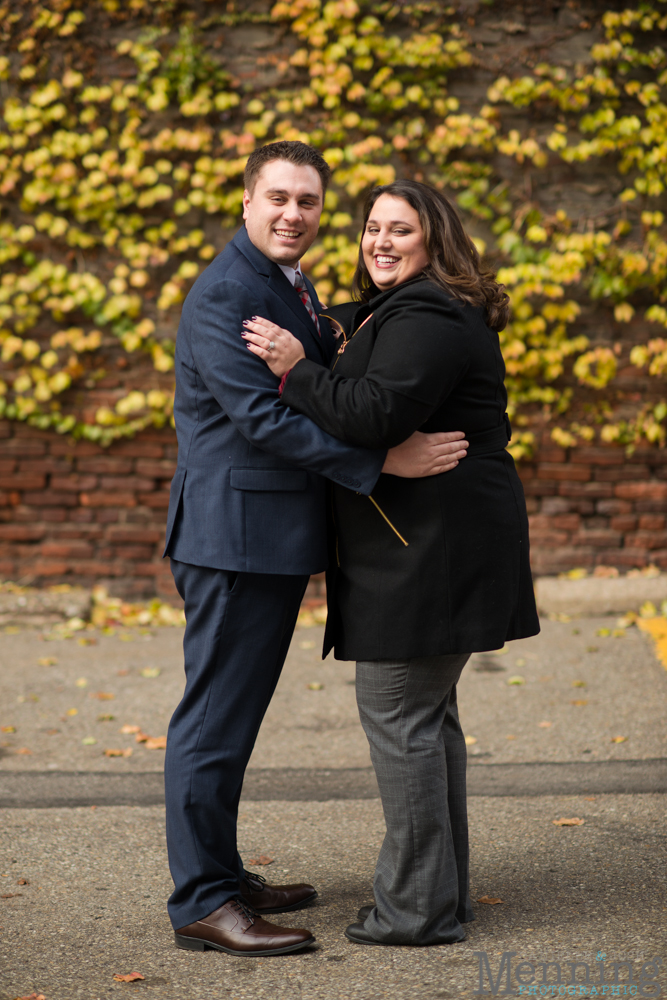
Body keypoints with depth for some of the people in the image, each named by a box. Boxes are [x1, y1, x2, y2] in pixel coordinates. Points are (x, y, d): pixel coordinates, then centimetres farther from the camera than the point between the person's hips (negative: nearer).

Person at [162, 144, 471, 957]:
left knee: (233, 715, 16)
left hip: (274, 538, 10)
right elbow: (262, 417, -23)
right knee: (215, 719, -4)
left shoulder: (291, 285, 16)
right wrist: (383, 461, -24)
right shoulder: (222, 296, -15)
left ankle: (222, 878, 26)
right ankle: (201, 904, 3)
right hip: (234, 532, -10)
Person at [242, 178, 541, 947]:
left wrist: (295, 369, -17)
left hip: (429, 547, -11)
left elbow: (376, 416, -26)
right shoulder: (384, 313, 19)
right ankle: (441, 896, 25)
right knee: (425, 711, 15)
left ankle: (418, 908, 1)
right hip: (424, 545, 11)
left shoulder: (426, 319, -15)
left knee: (398, 712, -6)